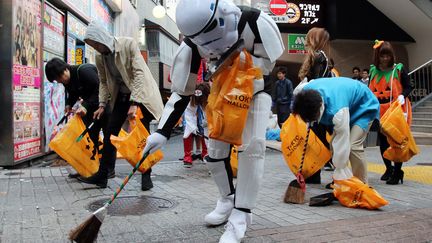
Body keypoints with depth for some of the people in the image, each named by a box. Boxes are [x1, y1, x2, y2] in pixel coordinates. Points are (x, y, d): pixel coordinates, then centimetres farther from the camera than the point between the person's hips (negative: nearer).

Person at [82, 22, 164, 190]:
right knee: (110, 133, 2)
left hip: (141, 93, -5)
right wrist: (102, 104, -6)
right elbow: (104, 82, 7)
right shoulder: (99, 56, -2)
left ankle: (146, 176, 6)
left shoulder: (128, 44, -19)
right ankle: (102, 174, 10)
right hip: (120, 96, 6)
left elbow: (139, 73, -25)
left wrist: (134, 103, -31)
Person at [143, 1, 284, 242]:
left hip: (257, 90, -2)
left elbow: (269, 62, -17)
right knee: (216, 149, -3)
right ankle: (229, 198, 22)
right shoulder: (194, 43, -26)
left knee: (253, 146, -17)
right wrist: (163, 132, -26)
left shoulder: (255, 22, -34)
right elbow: (182, 91, -20)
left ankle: (241, 214, -7)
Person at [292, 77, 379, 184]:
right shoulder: (306, 92, -26)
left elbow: (342, 145, -37)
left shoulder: (337, 110, -44)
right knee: (333, 143, -3)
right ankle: (339, 180, 9)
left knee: (352, 146, -23)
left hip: (364, 106, -7)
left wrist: (339, 174, -29)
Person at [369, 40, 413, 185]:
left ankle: (397, 172, 12)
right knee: (383, 142, 12)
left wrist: (403, 96, -21)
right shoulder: (373, 71, 7)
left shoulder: (399, 69, -4)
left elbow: (408, 87, -3)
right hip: (380, 112, 4)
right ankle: (389, 169, 30)